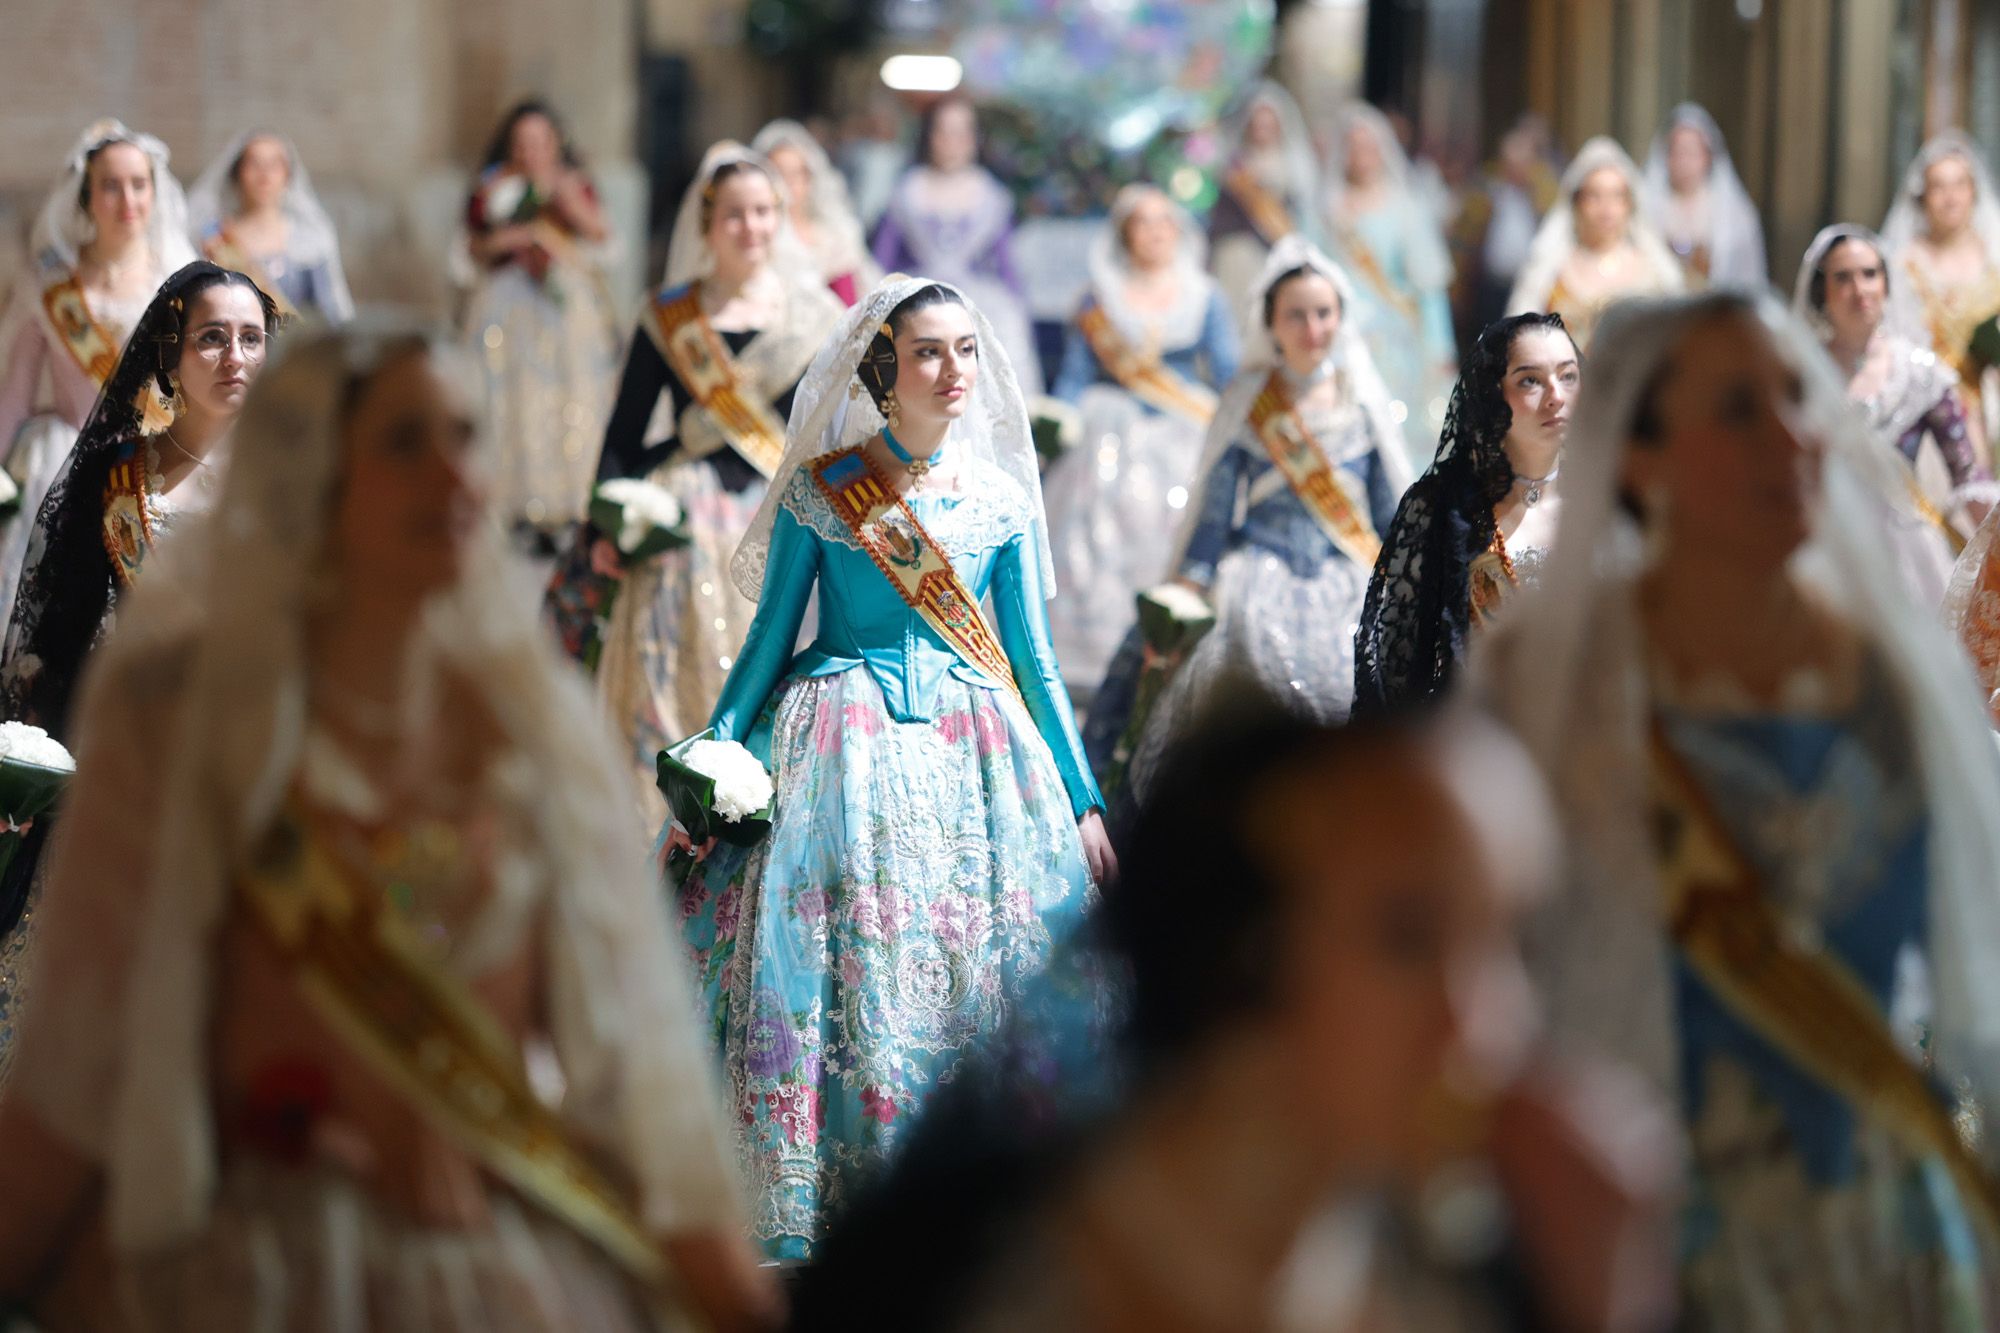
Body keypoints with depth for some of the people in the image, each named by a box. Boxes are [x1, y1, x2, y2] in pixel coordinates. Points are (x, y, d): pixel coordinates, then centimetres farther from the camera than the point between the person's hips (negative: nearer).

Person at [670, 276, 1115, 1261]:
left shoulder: (1000, 501, 9)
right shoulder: (819, 490, 3)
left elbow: (1037, 662, 12)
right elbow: (769, 642, 6)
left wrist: (1085, 802, 9)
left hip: (976, 758, 2)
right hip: (843, 750, -2)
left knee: (981, 976, -4)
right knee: (832, 973, -11)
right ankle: (799, 1223, -6)